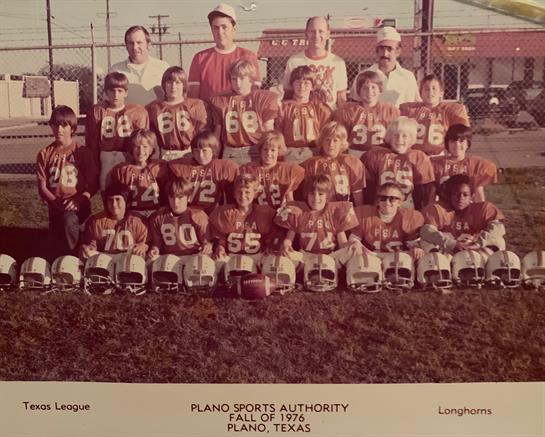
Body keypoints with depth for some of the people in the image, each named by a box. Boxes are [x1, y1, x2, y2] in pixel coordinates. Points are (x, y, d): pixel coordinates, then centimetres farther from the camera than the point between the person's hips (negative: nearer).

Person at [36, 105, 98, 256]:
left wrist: (78, 201, -21)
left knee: (69, 220, -35)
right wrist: (56, 203, -17)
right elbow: (42, 187, -1)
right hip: (55, 206, 3)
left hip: (78, 204, -3)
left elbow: (93, 184, -5)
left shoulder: (83, 152, -3)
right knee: (58, 246, 1)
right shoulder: (44, 154, 3)